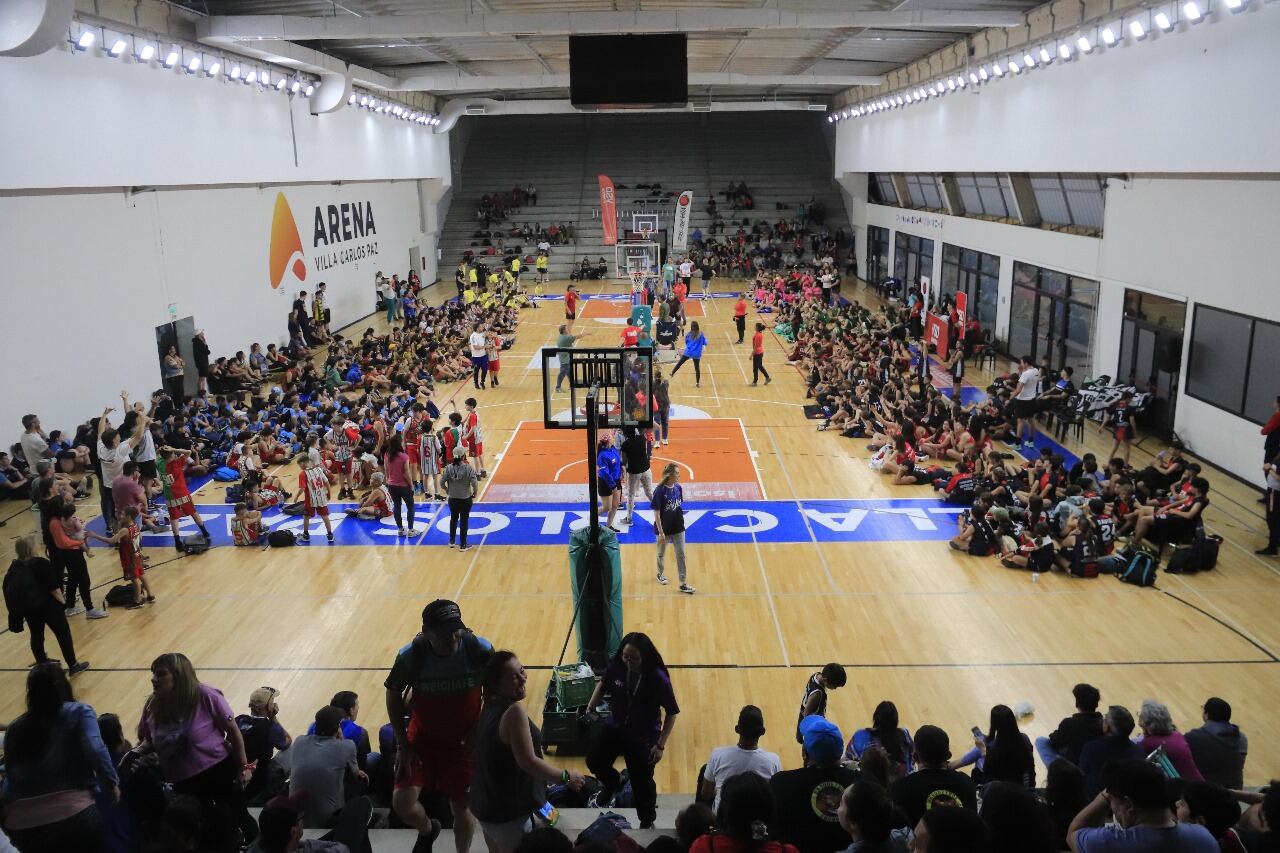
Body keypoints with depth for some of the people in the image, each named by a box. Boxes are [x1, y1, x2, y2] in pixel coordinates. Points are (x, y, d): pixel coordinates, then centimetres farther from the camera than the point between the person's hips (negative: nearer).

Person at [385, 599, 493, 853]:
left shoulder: (479, 650, -22)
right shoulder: (411, 656, -22)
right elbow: (393, 694, -4)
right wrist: (402, 744, -5)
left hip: (465, 742, 0)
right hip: (422, 741, 0)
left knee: (462, 807, 8)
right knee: (402, 802, -7)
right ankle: (427, 830, 29)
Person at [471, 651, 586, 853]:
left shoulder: (490, 708, 2)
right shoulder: (514, 711, -25)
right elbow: (529, 762, -26)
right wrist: (566, 777, -13)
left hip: (486, 804, 8)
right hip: (508, 812, -8)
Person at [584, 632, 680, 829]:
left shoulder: (658, 678, -26)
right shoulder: (616, 667, -17)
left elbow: (672, 712, -15)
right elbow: (603, 684, 8)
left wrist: (660, 745, -16)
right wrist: (591, 707, 2)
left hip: (644, 735, -4)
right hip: (614, 726, 4)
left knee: (642, 782, 5)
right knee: (594, 761, 3)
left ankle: (647, 822, 34)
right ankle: (612, 783, 40)